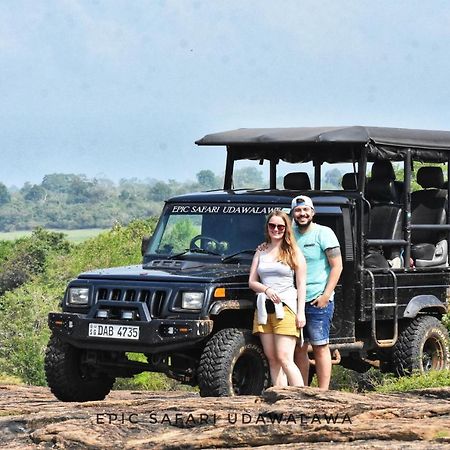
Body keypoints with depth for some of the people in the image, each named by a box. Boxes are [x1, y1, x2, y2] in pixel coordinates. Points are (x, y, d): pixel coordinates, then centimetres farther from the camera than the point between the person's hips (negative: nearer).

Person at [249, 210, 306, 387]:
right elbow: (252, 281, 13)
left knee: (284, 358, -14)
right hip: (263, 309, 5)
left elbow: (301, 284, -1)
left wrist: (301, 312, -9)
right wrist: (266, 289, -8)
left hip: (285, 307, -5)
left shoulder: (293, 252, 3)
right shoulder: (261, 252, 16)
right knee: (272, 359, 3)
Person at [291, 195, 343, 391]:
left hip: (317, 301, -6)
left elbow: (337, 266, -8)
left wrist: (326, 295, -14)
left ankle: (323, 392, -3)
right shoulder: (291, 235, 11)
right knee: (299, 348, 8)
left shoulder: (323, 233, -5)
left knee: (320, 347, -4)